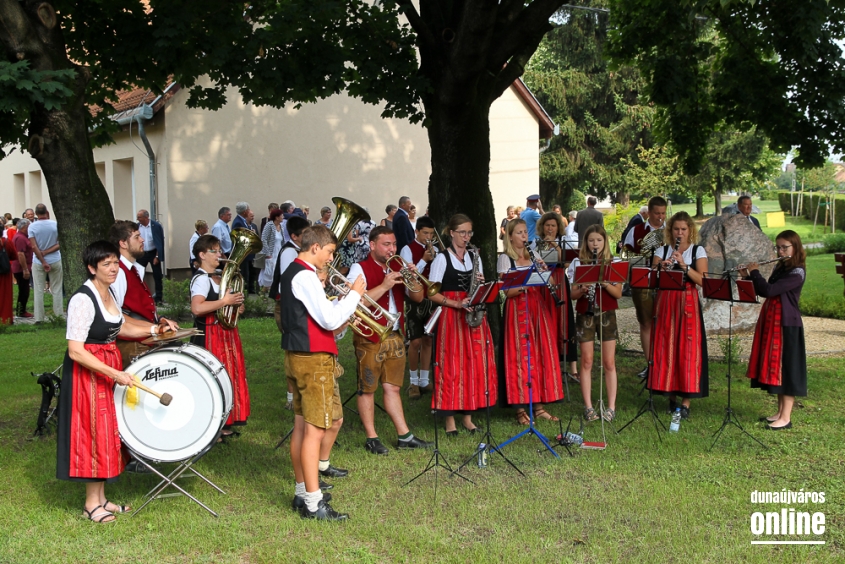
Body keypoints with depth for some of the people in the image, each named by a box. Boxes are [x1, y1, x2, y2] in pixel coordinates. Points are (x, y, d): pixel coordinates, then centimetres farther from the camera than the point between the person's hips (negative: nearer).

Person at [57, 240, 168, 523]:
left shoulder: (108, 292, 6)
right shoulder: (82, 299, -21)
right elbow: (75, 352, -24)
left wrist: (153, 329, 10)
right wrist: (114, 374, -26)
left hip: (110, 367, 9)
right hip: (87, 371, -8)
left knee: (107, 433, 13)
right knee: (93, 432, 0)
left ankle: (101, 497, 24)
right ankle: (91, 503, 12)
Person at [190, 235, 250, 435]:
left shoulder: (219, 278, 15)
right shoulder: (201, 279, -14)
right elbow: (197, 308, -30)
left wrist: (236, 304, 4)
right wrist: (225, 301, -25)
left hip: (225, 334, 10)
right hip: (209, 335, -10)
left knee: (226, 378, 13)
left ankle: (223, 424, 23)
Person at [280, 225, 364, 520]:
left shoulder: (290, 274, 15)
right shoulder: (306, 276, -17)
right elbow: (329, 320, -21)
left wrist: (341, 303, 12)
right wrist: (354, 294, -10)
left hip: (295, 357, 10)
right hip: (314, 359, -10)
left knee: (302, 426, 14)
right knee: (316, 430, -7)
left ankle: (301, 492, 22)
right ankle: (313, 503, -5)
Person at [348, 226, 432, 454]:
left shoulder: (397, 268, 13)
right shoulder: (360, 269, -7)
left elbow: (418, 298, 9)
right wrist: (384, 285, -25)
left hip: (395, 337, 6)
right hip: (370, 338, -6)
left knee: (392, 387, 11)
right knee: (367, 388, 3)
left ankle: (404, 436, 14)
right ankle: (371, 438, 10)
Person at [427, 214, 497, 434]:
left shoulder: (474, 257, 14)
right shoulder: (442, 258, -1)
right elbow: (432, 294, -7)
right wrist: (456, 304, -18)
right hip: (451, 316, -5)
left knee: (475, 363, 3)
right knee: (451, 364, -6)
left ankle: (468, 416, 13)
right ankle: (449, 419, 2)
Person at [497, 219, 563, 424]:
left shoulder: (534, 257, 15)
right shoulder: (505, 259, -1)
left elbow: (545, 287, 11)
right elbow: (507, 291, -10)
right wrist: (525, 285, -25)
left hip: (537, 309, 5)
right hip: (517, 311, -5)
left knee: (540, 355, 4)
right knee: (520, 357, -6)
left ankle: (538, 405, 12)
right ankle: (520, 409, 0)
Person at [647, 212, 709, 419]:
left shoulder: (698, 251, 4)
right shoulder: (662, 251, 10)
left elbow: (702, 280, -9)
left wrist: (684, 266, -20)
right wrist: (660, 267, -19)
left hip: (687, 304, -2)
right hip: (665, 303, 2)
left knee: (687, 350, -5)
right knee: (666, 348, 1)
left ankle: (686, 402, -1)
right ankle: (670, 395, 13)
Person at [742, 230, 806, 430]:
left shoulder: (797, 272, -16)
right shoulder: (780, 267, 12)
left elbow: (769, 290, -23)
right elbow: (765, 291, 15)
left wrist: (755, 272, -9)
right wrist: (749, 276, 3)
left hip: (786, 324, -9)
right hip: (771, 322, 9)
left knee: (786, 368, -5)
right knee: (775, 366, 11)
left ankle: (786, 418, -1)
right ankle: (780, 412, 19)